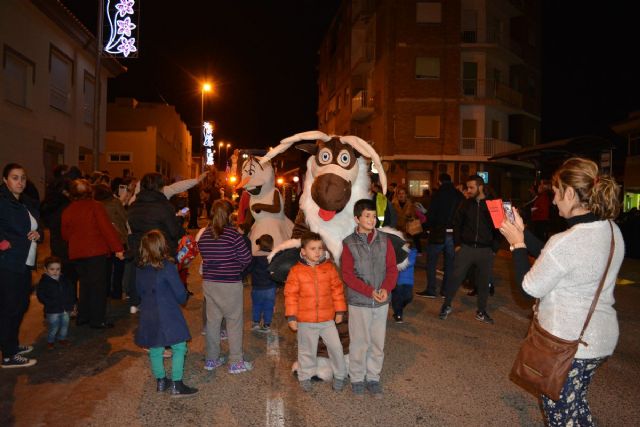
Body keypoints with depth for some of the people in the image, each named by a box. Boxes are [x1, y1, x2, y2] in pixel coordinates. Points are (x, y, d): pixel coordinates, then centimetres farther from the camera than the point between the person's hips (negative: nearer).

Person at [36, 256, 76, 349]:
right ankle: (50, 341, 18)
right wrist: (50, 303, -20)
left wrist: (71, 302, 5)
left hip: (65, 308, 5)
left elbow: (71, 291, 15)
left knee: (65, 324, 12)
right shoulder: (44, 281, -8)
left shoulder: (64, 280, 6)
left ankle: (62, 338, 32)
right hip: (52, 310, -5)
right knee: (54, 327, -3)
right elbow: (40, 295, -11)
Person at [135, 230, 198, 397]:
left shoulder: (140, 269, 0)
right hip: (168, 316, -6)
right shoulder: (167, 266, -18)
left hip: (148, 316, 6)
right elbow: (180, 294, -14)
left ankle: (160, 381, 29)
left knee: (155, 349, 16)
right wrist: (182, 299, 8)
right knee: (179, 348, 4)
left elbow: (140, 291, 12)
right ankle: (176, 385, 5)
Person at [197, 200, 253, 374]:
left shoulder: (203, 235, 1)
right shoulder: (232, 234, -15)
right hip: (230, 284, -5)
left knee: (212, 320, 15)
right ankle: (236, 362, 13)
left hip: (208, 282, 6)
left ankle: (211, 359, 27)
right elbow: (246, 258, -10)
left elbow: (204, 257, 9)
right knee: (234, 321, 6)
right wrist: (238, 268, 10)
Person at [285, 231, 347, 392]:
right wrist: (291, 317, -7)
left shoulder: (329, 267, -2)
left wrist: (340, 311, 5)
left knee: (336, 347, 7)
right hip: (305, 320, -1)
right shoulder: (296, 271, -8)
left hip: (328, 319, 2)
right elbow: (291, 295, -5)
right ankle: (305, 377, 32)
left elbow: (337, 290, 4)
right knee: (307, 350, 12)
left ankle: (340, 375, 27)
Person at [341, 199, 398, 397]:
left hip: (381, 302, 3)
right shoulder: (349, 243, -8)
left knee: (378, 342, 12)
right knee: (359, 342, 8)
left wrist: (386, 288, -16)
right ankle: (357, 378, 26)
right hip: (358, 302, -3)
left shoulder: (384, 240, 1)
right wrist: (369, 291, -18)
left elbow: (392, 268, 1)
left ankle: (373, 377, 29)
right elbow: (347, 275, -10)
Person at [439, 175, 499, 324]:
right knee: (456, 277, -3)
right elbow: (457, 224, 10)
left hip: (485, 250, 0)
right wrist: (457, 244, 2)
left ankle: (481, 311, 22)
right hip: (466, 247, 1)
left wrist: (494, 249, -4)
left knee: (483, 282, 8)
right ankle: (446, 306, 11)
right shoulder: (466, 204, 4)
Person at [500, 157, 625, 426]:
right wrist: (522, 232, 7)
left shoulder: (566, 242, -30)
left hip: (567, 343, -8)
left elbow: (530, 287, -16)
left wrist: (517, 244, -6)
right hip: (601, 338, 8)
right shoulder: (612, 231, -2)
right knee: (577, 404, 28)